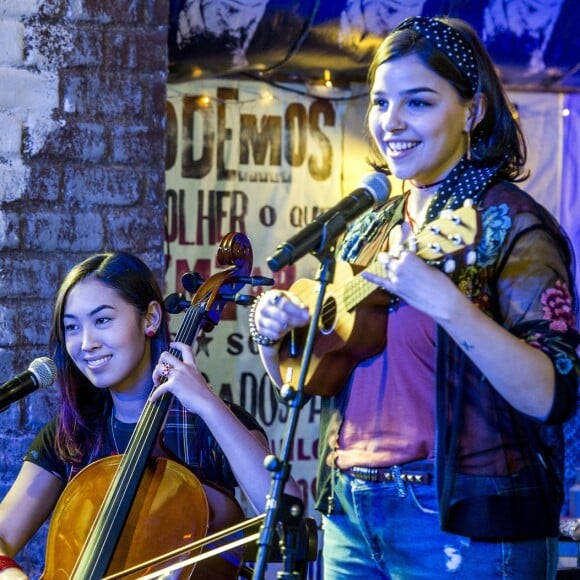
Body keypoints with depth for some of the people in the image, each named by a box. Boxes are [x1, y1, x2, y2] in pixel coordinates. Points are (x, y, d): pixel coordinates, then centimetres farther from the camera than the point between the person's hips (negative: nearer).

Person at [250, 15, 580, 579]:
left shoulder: (510, 225, -10)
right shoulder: (366, 230, 10)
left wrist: (445, 303, -31)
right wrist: (271, 335, -3)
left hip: (466, 524, -6)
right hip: (350, 511, 6)